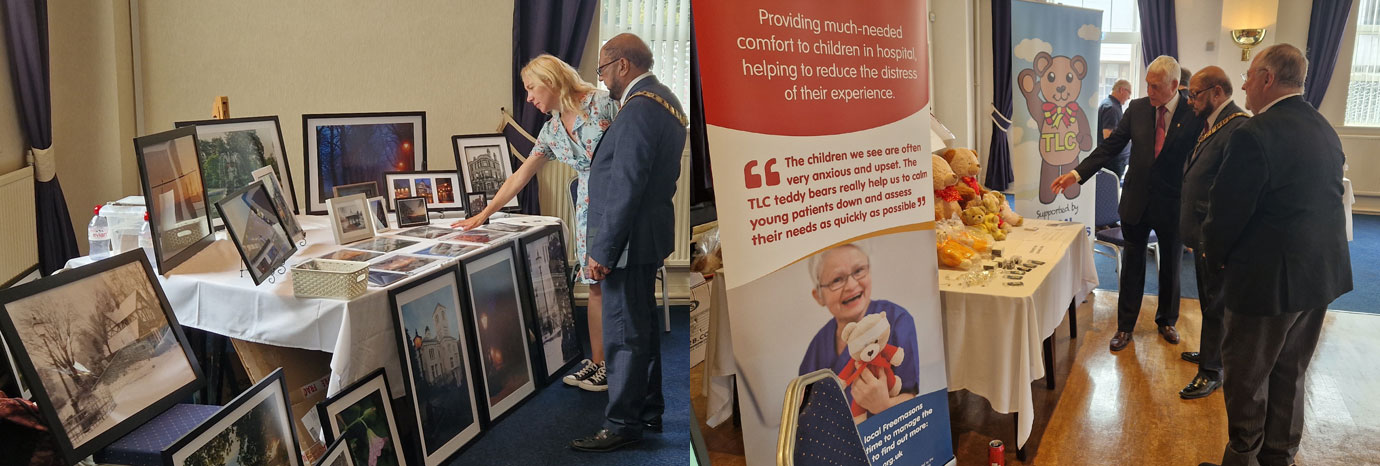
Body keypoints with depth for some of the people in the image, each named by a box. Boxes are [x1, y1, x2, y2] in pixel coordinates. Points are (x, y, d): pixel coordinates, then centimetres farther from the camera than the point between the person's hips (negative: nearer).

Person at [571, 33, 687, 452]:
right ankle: (650, 410, 31)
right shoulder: (662, 100, 13)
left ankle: (622, 426, 8)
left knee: (624, 336, -2)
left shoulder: (638, 110, -19)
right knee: (643, 329, 19)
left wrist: (602, 251, -21)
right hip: (648, 237, 11)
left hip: (630, 241, -11)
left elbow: (626, 188, -24)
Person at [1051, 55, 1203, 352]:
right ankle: (1125, 327, 21)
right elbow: (1111, 147, -1)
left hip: (1173, 205, -2)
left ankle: (1166, 321, 36)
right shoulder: (1137, 108, -2)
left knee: (1170, 266, 16)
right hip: (1137, 202, 2)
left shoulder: (1194, 114, -11)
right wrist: (1077, 173, -12)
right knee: (1132, 265, 10)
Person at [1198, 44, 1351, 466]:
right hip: (1322, 272, 8)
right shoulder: (1325, 130, 6)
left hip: (1269, 276, -8)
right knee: (1290, 373, 20)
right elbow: (1329, 198, 13)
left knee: (1246, 376, 7)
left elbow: (1228, 210, -18)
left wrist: (1215, 254, 1)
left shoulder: (1254, 134, -21)